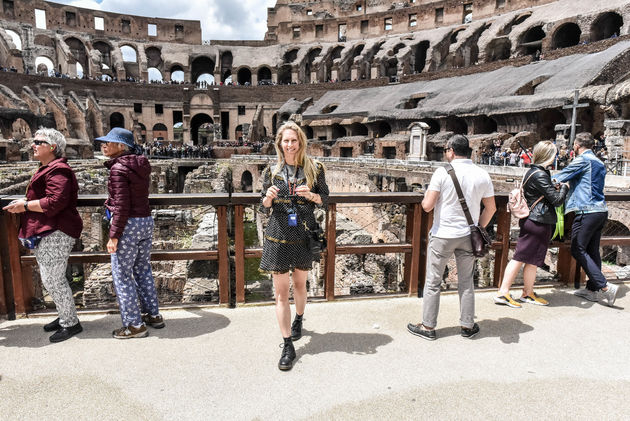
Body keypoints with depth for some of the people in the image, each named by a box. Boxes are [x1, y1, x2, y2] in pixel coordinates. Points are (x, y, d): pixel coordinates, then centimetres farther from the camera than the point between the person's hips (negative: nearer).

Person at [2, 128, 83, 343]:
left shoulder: (57, 170, -15)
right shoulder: (46, 169, 20)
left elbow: (55, 202, -24)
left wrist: (24, 206, -15)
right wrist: (24, 201, 14)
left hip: (56, 233, -11)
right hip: (45, 233, 11)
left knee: (52, 279, -6)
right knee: (51, 279, 17)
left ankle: (71, 324, 7)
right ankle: (65, 317, 29)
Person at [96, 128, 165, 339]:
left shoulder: (118, 169, -15)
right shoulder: (141, 166, 9)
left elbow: (121, 206, -19)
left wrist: (114, 235, -16)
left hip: (128, 225, -9)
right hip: (146, 221, 9)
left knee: (122, 275, 2)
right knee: (143, 270, 18)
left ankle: (134, 325, 9)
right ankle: (153, 315, 27)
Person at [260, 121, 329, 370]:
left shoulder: (314, 168, 0)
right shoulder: (272, 171, 3)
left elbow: (325, 199, 5)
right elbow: (264, 207, 7)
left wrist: (311, 195, -15)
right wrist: (268, 197, -15)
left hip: (304, 235, 0)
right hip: (278, 236, 0)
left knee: (300, 284, 17)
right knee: (281, 291, 0)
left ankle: (298, 319, 47)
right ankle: (288, 345, 10)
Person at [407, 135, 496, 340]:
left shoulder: (442, 173, -12)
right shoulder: (482, 175, 1)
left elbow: (427, 206, -15)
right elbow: (491, 208, 8)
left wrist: (426, 195, 7)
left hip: (443, 235, -4)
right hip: (468, 236, 4)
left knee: (433, 282, 7)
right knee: (466, 282, 16)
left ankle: (428, 326, 15)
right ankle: (467, 325, 26)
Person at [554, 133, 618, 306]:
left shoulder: (582, 160, -8)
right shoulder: (599, 163, 19)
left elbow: (561, 177, -5)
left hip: (587, 211, -9)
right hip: (601, 211, 9)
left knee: (578, 249, -6)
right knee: (592, 250, 13)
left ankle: (605, 287, -11)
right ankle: (593, 289, 19)